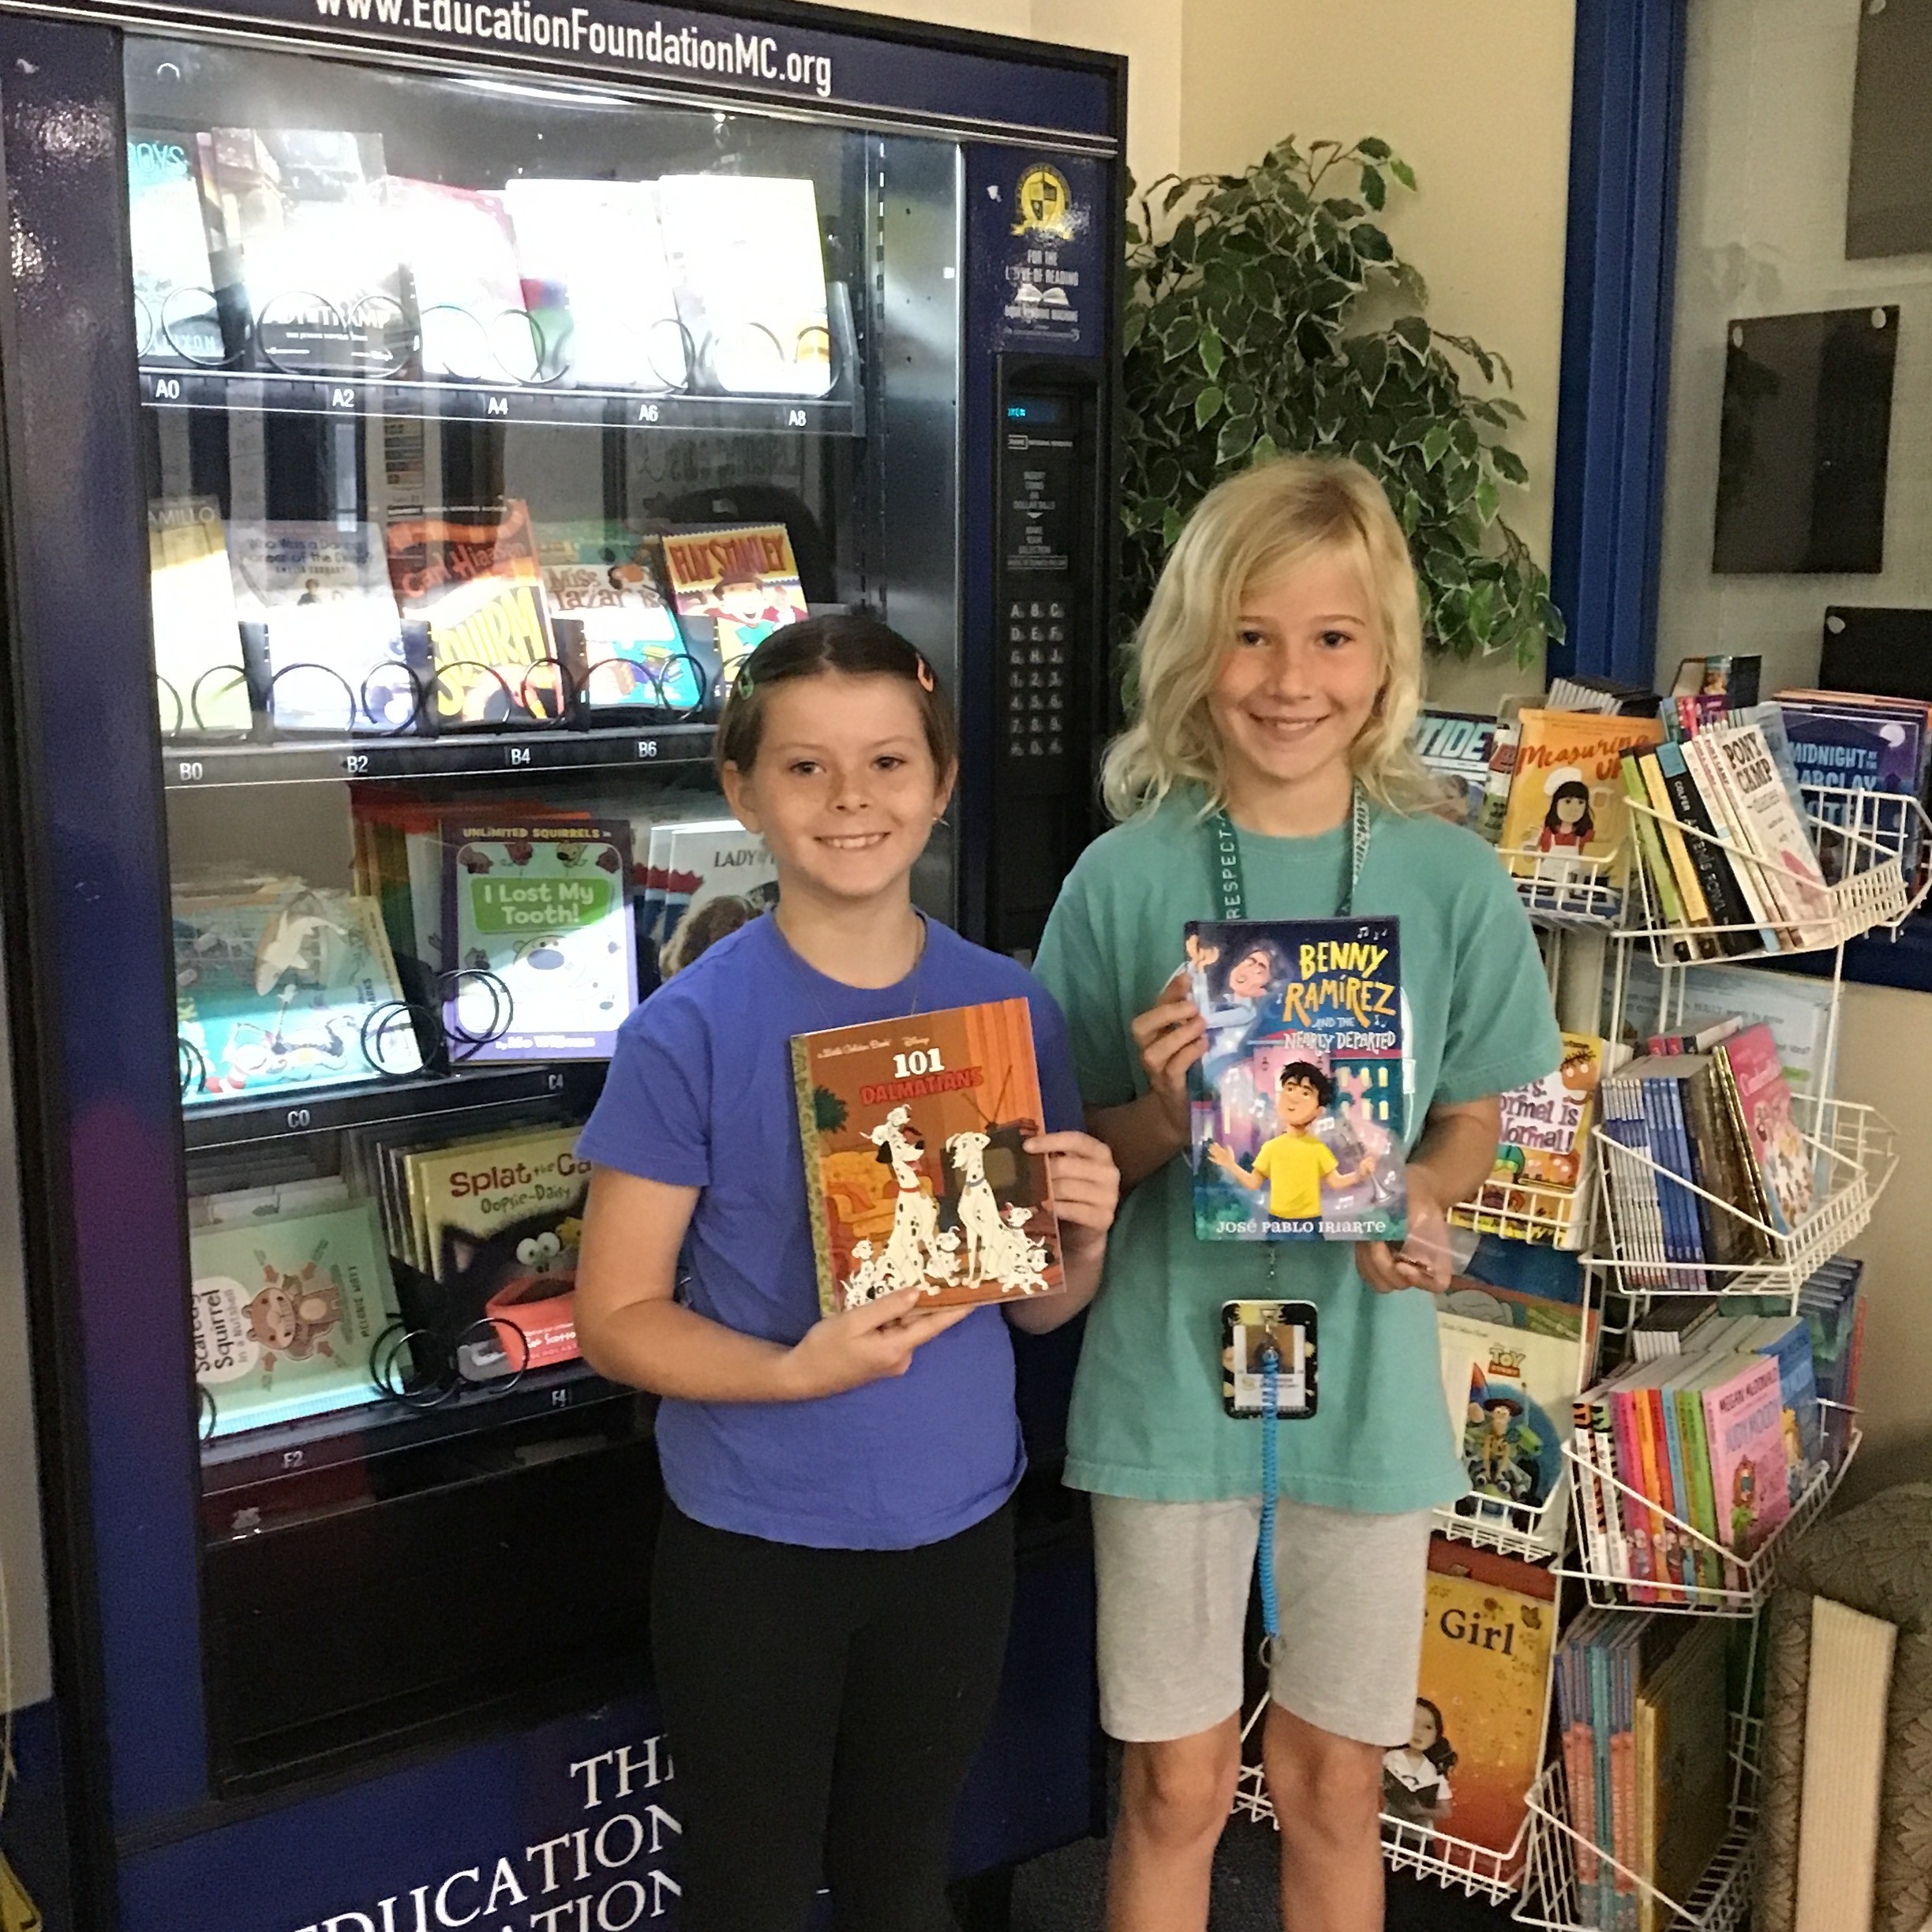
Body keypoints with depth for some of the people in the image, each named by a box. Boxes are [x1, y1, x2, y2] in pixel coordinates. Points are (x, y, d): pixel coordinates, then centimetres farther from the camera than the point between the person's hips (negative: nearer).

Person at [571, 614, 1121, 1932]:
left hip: (956, 1529, 4)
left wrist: (1085, 1242, -15)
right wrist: (797, 1371, -26)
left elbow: (1038, 1305, 6)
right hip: (753, 1542, -3)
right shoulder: (691, 1033, -15)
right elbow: (617, 1317, -11)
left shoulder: (1011, 1010, -3)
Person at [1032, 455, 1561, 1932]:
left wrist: (1419, 1206, -16)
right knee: (1178, 1784, 14)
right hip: (1172, 1362, -1)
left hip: (1367, 1367, 1)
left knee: (1333, 1782, 17)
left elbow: (1472, 1122, 5)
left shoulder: (1452, 880, -6)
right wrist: (1161, 1118, -22)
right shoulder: (1126, 877, -9)